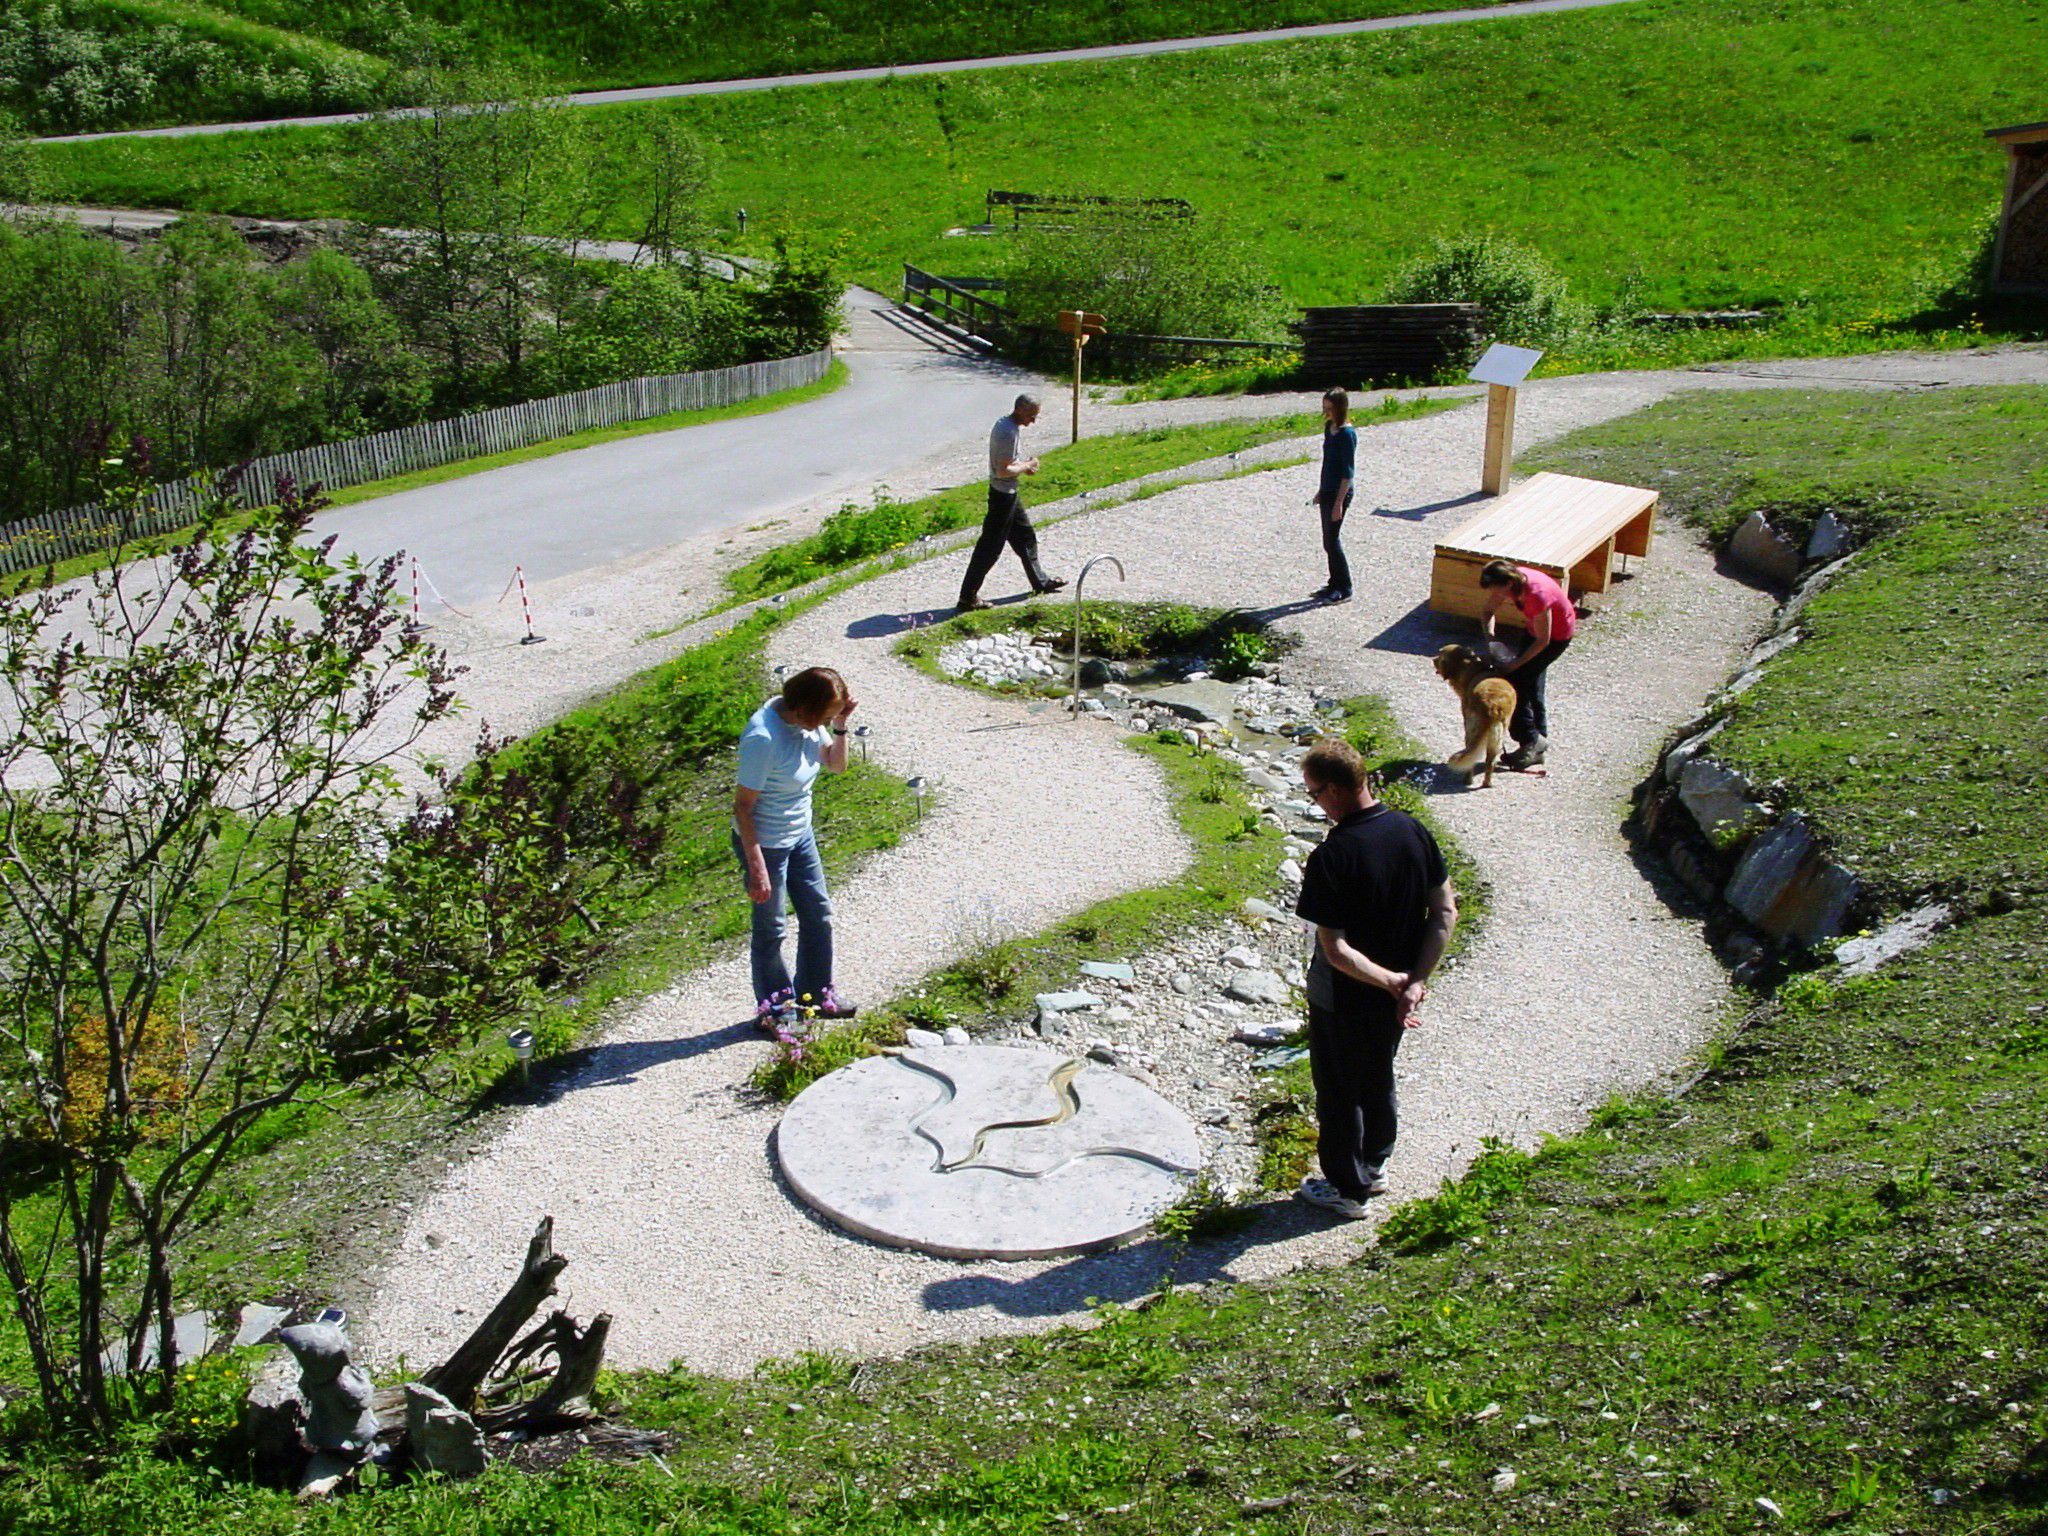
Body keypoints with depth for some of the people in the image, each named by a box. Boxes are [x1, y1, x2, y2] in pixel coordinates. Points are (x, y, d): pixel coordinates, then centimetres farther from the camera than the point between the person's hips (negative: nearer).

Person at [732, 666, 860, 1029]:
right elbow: (743, 805, -25)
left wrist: (840, 726, -10)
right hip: (765, 844, -8)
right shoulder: (763, 737, -30)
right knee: (770, 930, 9)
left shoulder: (808, 721, -7)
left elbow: (836, 765, 9)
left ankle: (815, 994, 37)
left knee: (818, 913, 18)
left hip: (800, 835, 8)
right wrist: (757, 869, -23)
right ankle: (774, 1011, 27)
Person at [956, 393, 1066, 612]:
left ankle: (1040, 581, 38)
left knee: (1025, 536, 22)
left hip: (1009, 492, 11)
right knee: (990, 547, -5)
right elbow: (1004, 471, -27)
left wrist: (1024, 465, 5)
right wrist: (1026, 466, -12)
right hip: (1003, 494, -10)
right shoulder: (1009, 432, -24)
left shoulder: (1003, 423, 8)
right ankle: (968, 597, 0)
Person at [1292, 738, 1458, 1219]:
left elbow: (1335, 949, -29)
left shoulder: (1331, 857, -29)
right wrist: (1415, 981, -11)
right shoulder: (1413, 831, -9)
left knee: (1338, 1091, 15)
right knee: (1378, 1078, 27)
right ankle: (1374, 1166, 45)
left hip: (1344, 999, -6)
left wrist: (1392, 981, -19)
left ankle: (1347, 1188, 32)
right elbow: (1446, 912, -5)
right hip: (1395, 998, 6)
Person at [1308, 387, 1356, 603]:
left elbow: (1347, 472, -18)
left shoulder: (1347, 434, -17)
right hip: (1327, 492, 9)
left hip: (1339, 493, -9)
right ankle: (1335, 584, 24)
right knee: (1329, 541, 14)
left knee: (1332, 541, -4)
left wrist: (1339, 502, -20)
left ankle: (1344, 590, 5)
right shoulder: (1329, 428, 9)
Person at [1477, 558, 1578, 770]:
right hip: (1537, 627, 8)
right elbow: (1488, 612, 0)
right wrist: (1490, 638, -18)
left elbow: (1542, 640, -27)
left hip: (1557, 635, -8)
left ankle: (1531, 741, -2)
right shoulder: (1508, 581, -16)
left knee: (1515, 680, -12)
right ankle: (1540, 740, 23)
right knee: (1531, 685, 11)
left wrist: (1515, 664, -24)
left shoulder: (1536, 595, -38)